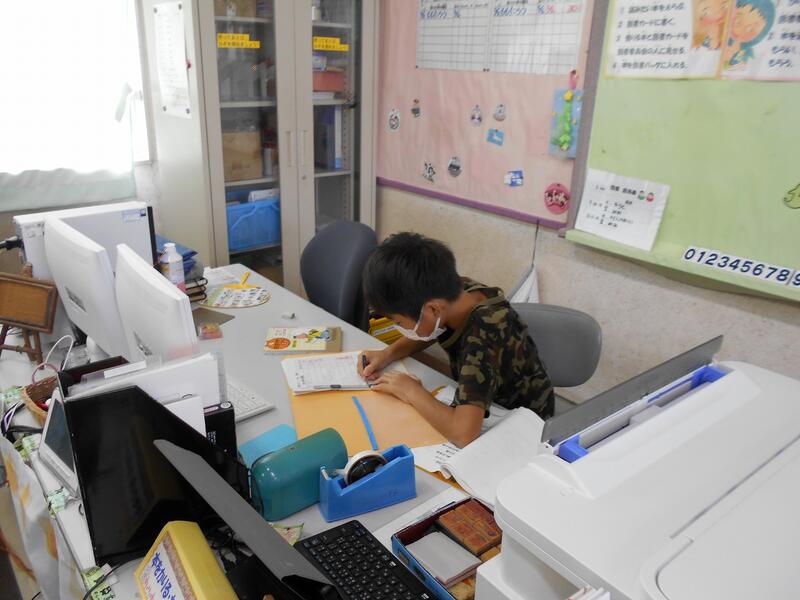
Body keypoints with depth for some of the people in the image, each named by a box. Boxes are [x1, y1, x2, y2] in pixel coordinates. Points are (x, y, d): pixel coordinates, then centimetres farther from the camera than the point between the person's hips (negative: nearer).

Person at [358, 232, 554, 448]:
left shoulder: (482, 337, -37)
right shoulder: (458, 291, -17)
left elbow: (463, 433, -48)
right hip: (481, 410, 6)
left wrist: (412, 392, -30)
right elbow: (428, 332, 7)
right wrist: (388, 354, -10)